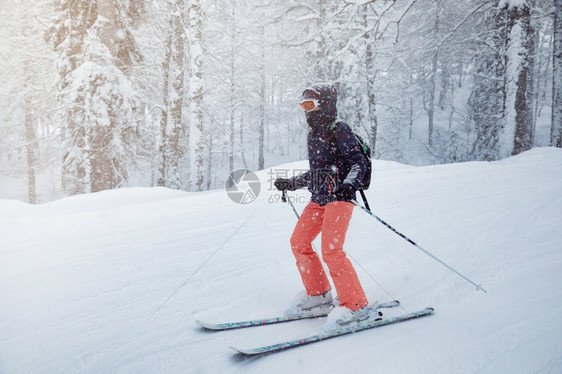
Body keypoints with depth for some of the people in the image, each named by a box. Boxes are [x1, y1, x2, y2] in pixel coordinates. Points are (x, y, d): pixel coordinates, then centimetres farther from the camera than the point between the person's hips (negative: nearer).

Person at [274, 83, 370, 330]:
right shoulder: (313, 135, 18)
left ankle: (355, 305, -8)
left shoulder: (338, 129, -6)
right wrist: (289, 184, 28)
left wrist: (348, 185, -29)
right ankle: (318, 294, 21)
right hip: (318, 199, 9)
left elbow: (359, 163, -12)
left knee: (331, 250, -18)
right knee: (298, 242, 7)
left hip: (339, 197, -9)